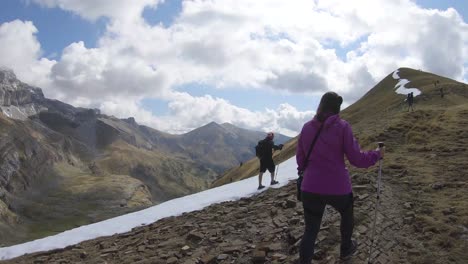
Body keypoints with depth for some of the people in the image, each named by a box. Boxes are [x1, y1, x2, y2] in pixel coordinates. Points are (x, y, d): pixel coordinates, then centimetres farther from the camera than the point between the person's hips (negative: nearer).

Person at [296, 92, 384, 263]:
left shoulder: (307, 127, 1)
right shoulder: (342, 126, -11)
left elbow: (300, 157, 11)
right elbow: (356, 159, -9)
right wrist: (376, 154, 8)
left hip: (310, 188, 2)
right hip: (338, 188, -2)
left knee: (310, 229, 10)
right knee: (347, 216, 29)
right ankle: (346, 249, 49)